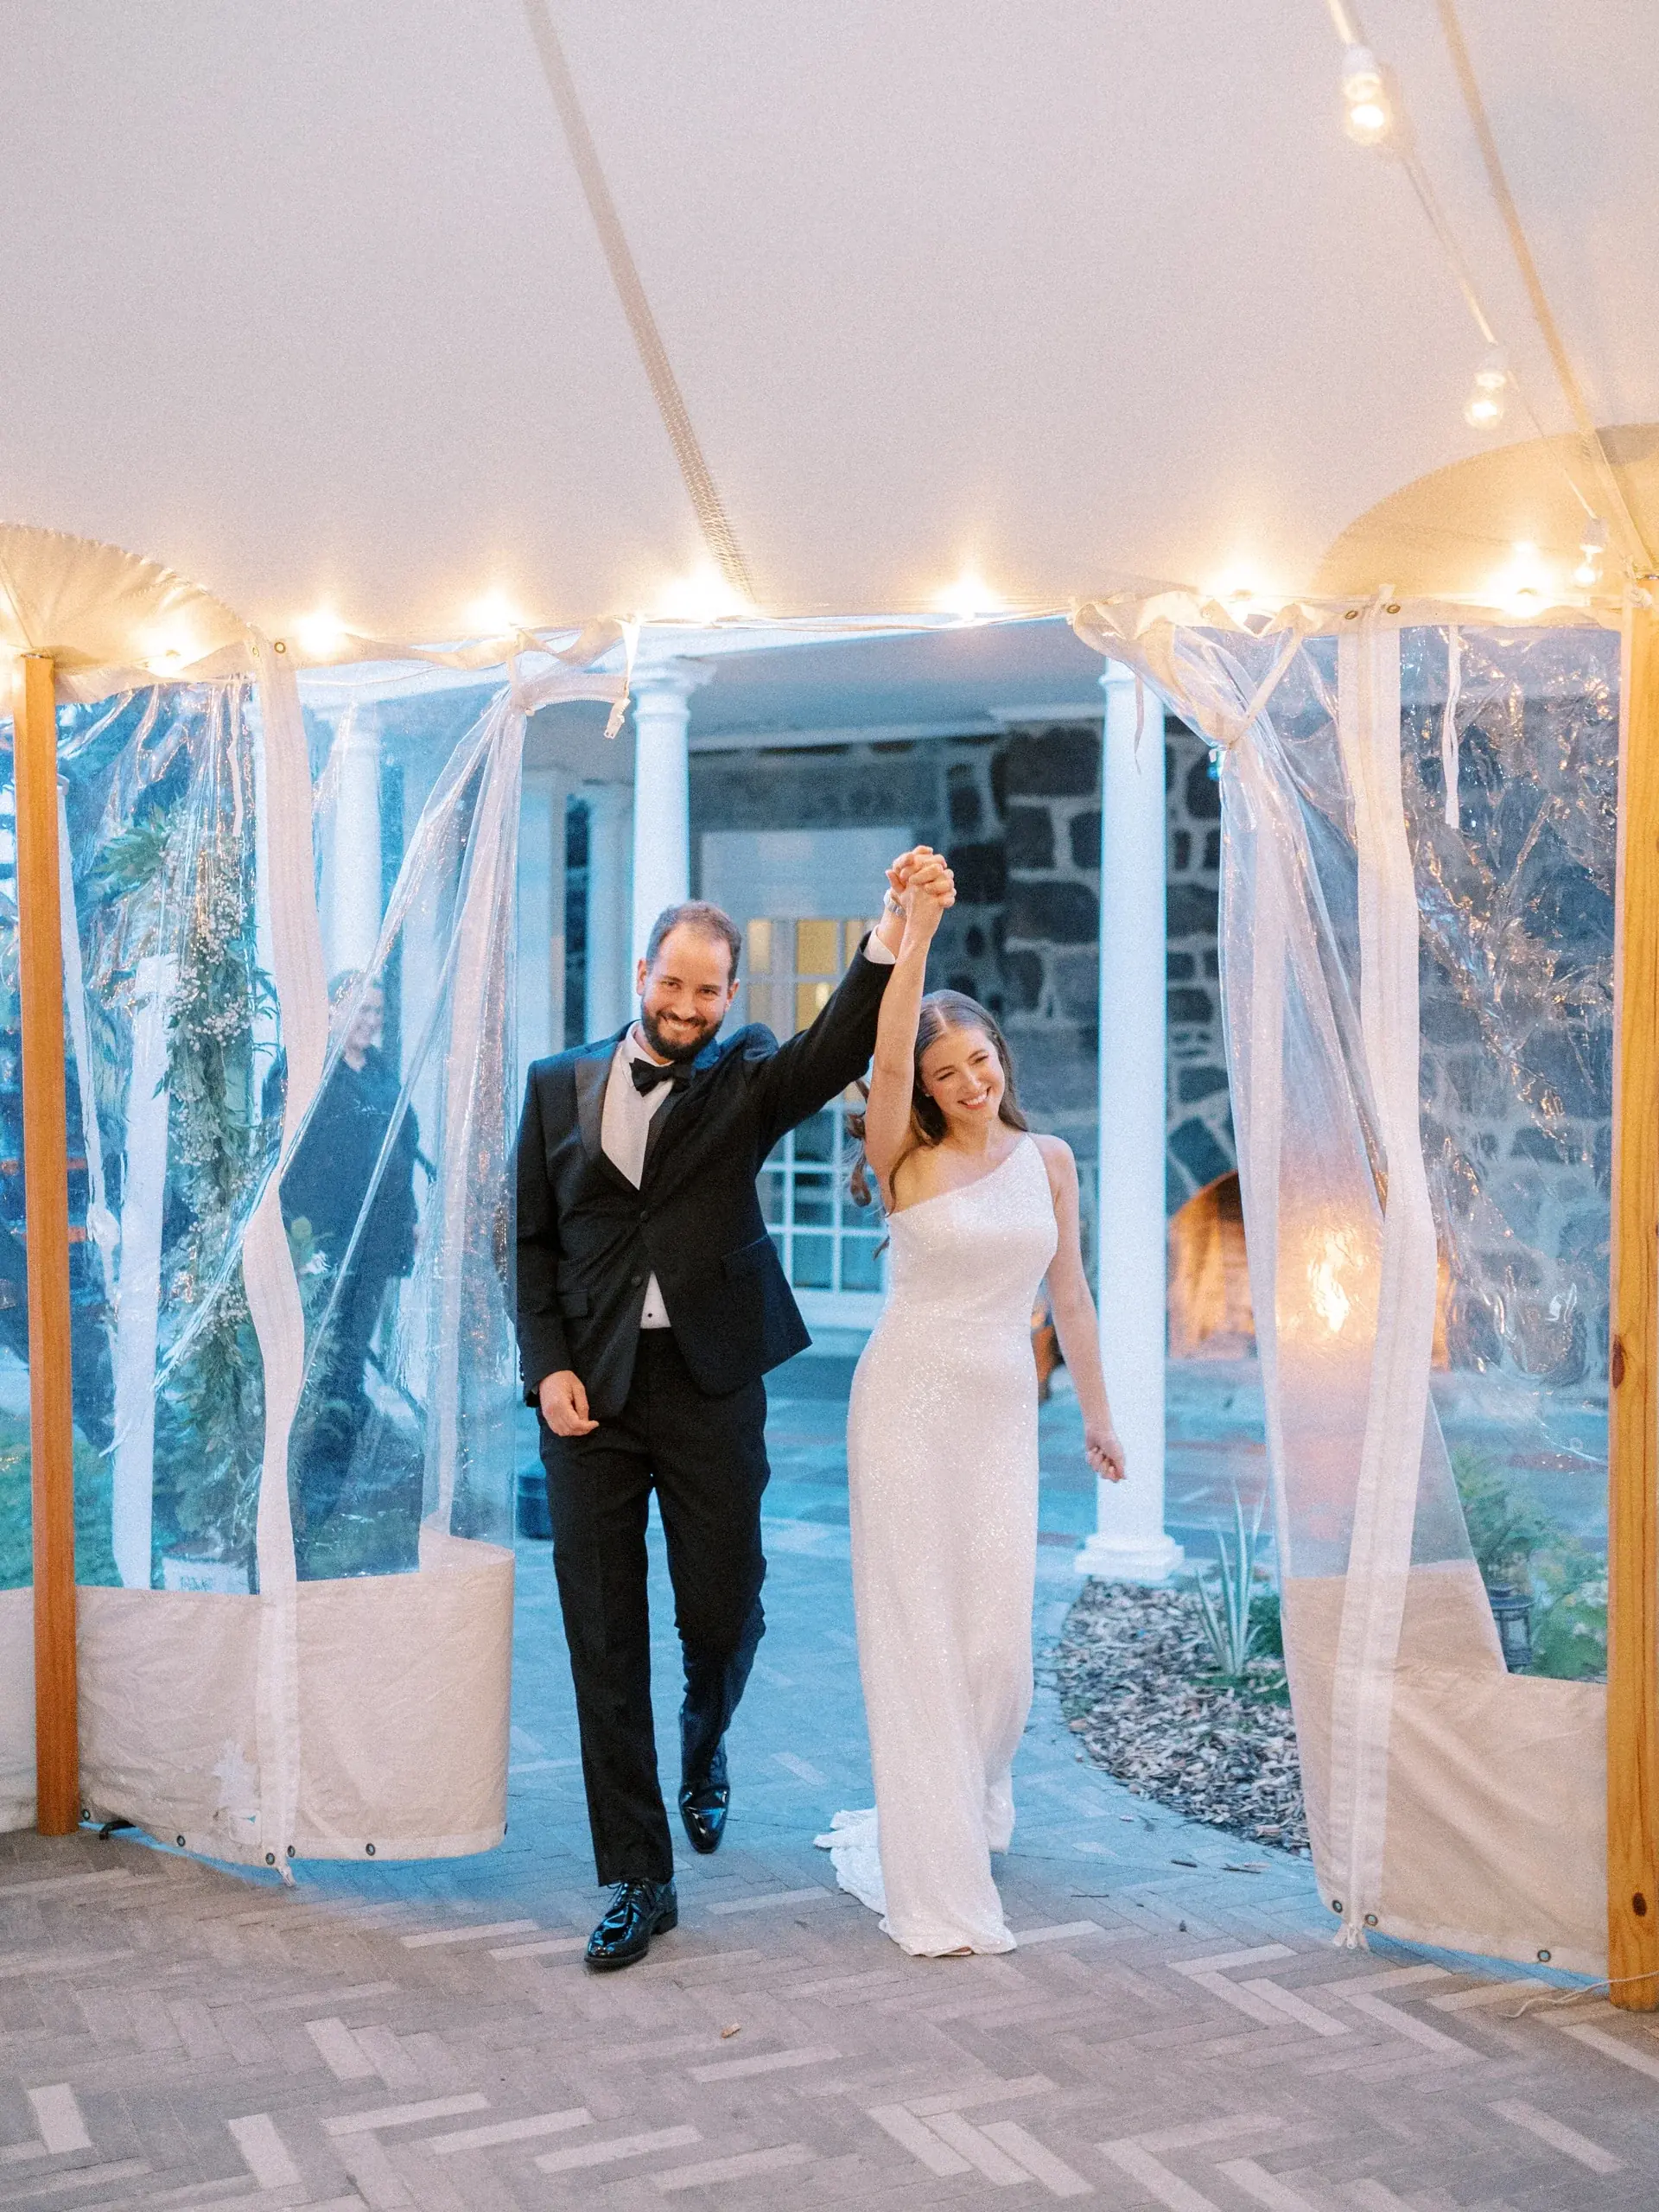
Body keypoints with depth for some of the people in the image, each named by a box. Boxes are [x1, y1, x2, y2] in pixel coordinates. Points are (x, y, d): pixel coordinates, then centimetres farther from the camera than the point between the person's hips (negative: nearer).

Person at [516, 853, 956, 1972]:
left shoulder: (745, 1080, 4)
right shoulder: (560, 1084, 8)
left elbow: (838, 1046, -16)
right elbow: (531, 1239, 8)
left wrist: (897, 927, -30)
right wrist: (547, 1366, -4)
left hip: (709, 1385, -1)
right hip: (589, 1391, 1)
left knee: (723, 1611, 7)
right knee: (605, 1641, 3)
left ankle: (705, 1743, 43)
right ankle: (639, 1880, 14)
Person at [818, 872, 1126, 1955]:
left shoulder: (1049, 1160, 6)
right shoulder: (908, 1161, -4)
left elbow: (1069, 1293, 14)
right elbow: (887, 1053, -23)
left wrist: (1098, 1413, 18)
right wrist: (917, 927, -31)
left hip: (1003, 1410, 3)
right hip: (910, 1401, -3)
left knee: (999, 1632, 4)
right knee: (918, 1630, -1)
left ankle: (970, 1804, 34)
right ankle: (936, 1878, 7)